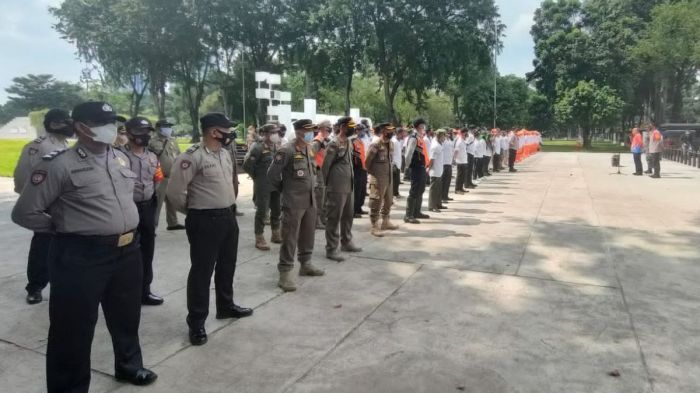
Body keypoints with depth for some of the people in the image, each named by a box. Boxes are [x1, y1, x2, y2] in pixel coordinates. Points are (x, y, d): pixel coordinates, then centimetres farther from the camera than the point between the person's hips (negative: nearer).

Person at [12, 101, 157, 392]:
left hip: (128, 251, 7)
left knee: (126, 317, 23)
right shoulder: (59, 164, -14)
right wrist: (66, 228, -2)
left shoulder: (120, 158, 7)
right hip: (82, 256, -7)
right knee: (75, 328, 7)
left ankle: (129, 366, 44)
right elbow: (25, 213, -12)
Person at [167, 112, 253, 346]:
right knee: (202, 271, 1)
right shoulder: (193, 156, -18)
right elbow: (175, 190, -19)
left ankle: (226, 306, 39)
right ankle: (196, 322, 14)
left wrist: (230, 207, 16)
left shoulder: (225, 153, 8)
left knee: (227, 266, 20)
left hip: (228, 217, 8)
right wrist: (192, 209, -4)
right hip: (205, 221, -8)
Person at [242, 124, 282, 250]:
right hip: (263, 186, -8)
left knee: (277, 210, 15)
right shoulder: (257, 147, -15)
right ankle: (259, 239, 8)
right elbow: (247, 166, -15)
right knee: (262, 212, -1)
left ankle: (276, 234, 30)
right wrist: (257, 177, -5)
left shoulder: (276, 146, 9)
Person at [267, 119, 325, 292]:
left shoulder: (308, 149, 10)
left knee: (307, 234, 18)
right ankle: (285, 273, 4)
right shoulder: (287, 151, -16)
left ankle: (306, 264, 33)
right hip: (293, 202, -8)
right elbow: (272, 174, -11)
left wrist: (310, 188, 15)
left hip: (310, 200, 8)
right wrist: (284, 189, 1)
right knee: (290, 238, -3)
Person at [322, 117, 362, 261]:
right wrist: (327, 184, -4)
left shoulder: (349, 142, 12)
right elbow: (325, 166, -11)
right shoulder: (334, 143, -14)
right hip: (337, 188, -8)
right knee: (334, 218, -1)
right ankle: (331, 249, 7)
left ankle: (346, 242, 33)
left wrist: (351, 181, 16)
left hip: (349, 186, 8)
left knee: (348, 216, 17)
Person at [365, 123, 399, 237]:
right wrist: (371, 172, -1)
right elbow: (367, 160, -13)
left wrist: (390, 170, 13)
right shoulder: (376, 143, -15)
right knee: (376, 202, -2)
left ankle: (385, 222, 31)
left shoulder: (390, 143, 9)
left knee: (389, 201, 16)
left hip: (388, 177, 8)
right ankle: (374, 227, 6)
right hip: (378, 177, -8)